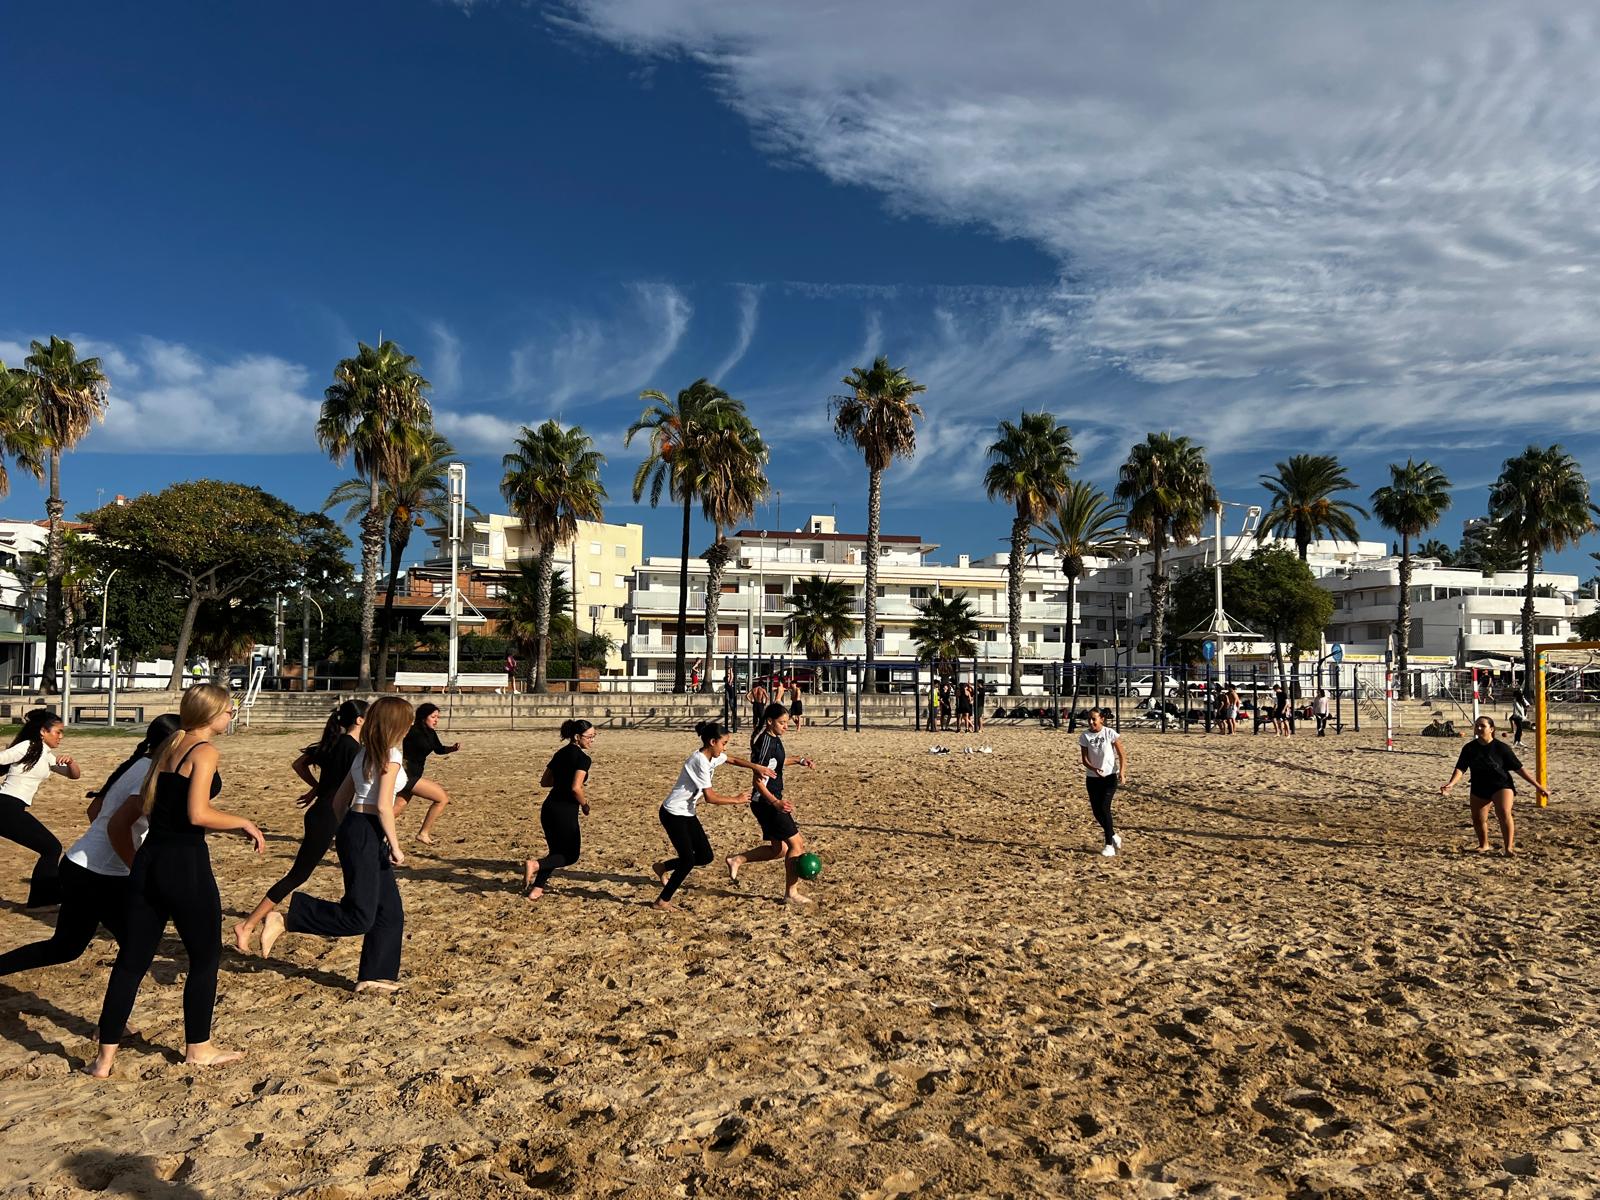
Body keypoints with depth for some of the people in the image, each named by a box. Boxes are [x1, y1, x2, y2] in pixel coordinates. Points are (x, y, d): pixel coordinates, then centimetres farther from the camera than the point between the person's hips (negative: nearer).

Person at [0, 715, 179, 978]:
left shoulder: (133, 764, 8)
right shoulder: (154, 774, -19)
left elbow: (94, 810, 19)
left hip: (78, 865, 9)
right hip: (102, 877, -9)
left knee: (65, 947, 22)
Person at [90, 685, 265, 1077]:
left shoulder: (165, 750, 14)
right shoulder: (204, 751, -11)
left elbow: (120, 823, 18)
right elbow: (198, 813, -22)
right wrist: (243, 823, -8)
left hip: (149, 862, 8)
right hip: (186, 864, -8)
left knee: (131, 960, 13)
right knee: (205, 958, 10)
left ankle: (105, 1056, 18)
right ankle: (199, 1049, 22)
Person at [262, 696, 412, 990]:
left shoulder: (364, 755, 16)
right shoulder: (391, 756, -11)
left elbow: (340, 800, 18)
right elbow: (383, 805, -18)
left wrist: (347, 835, 26)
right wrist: (395, 845, -13)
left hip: (351, 829, 10)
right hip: (366, 835, -10)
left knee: (390, 911, 13)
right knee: (359, 916, -8)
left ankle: (374, 976, 19)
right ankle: (284, 921, -5)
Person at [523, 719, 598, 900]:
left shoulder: (561, 753, 12)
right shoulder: (583, 758, -12)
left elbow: (544, 781, 16)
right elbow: (576, 788, -22)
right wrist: (585, 805, -5)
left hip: (548, 808, 8)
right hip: (565, 812, -8)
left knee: (556, 852, 23)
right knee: (571, 855, 8)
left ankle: (535, 889, 17)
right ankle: (534, 864, -12)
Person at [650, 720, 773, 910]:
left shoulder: (712, 756, 2)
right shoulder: (700, 761, -25)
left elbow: (733, 760, 19)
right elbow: (710, 797, -25)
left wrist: (756, 766, 1)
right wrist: (736, 800, -14)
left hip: (687, 813, 9)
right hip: (673, 814, -9)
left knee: (706, 856, 7)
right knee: (688, 860, -4)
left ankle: (662, 867, 25)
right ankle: (662, 901, 13)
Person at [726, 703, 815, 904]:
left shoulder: (774, 739, 8)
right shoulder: (766, 743, -20)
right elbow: (757, 781, -22)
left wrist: (798, 761, 24)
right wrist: (775, 802, -32)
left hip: (771, 801, 10)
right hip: (765, 802, -10)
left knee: (779, 849, 16)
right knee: (796, 843, -3)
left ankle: (736, 860, 21)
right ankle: (791, 893, 6)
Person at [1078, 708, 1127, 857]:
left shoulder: (1110, 733, -10)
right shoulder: (1084, 736, -4)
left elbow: (1122, 754, -4)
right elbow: (1084, 759, -5)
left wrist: (1122, 771, -19)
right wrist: (1094, 769, -25)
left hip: (1109, 777, -3)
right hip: (1092, 778, 3)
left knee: (1104, 808, -14)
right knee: (1096, 811, 5)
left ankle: (1109, 845, -2)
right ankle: (1113, 835, 30)